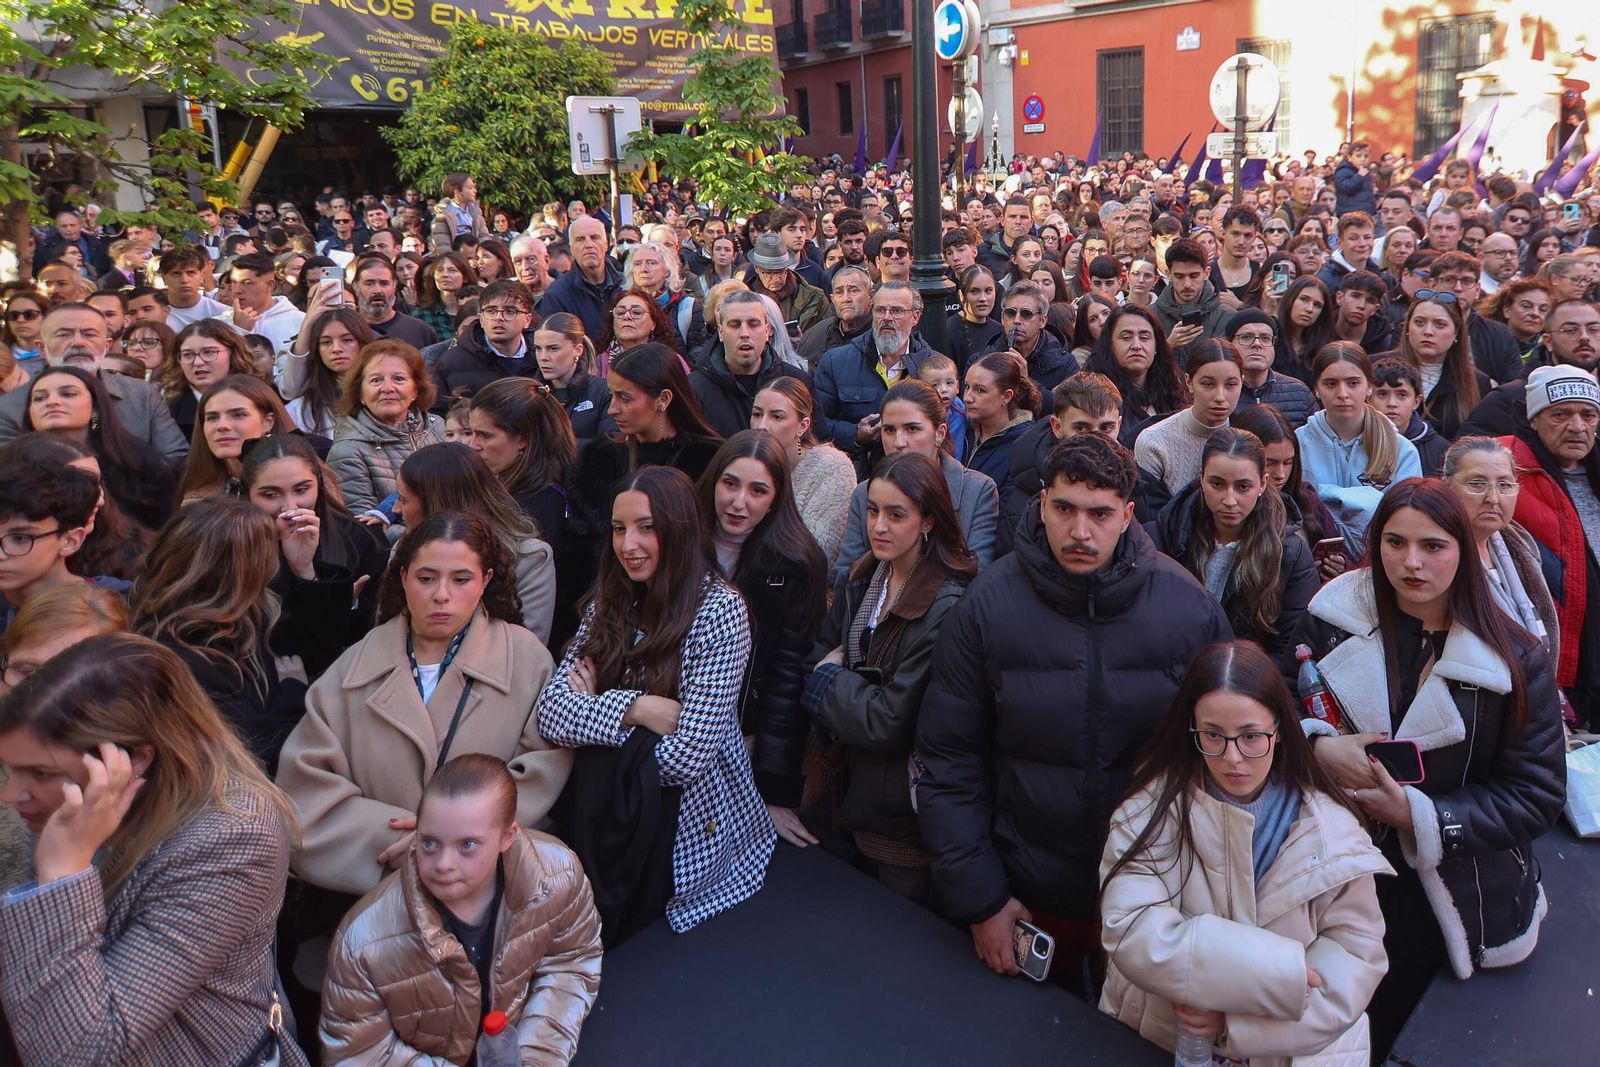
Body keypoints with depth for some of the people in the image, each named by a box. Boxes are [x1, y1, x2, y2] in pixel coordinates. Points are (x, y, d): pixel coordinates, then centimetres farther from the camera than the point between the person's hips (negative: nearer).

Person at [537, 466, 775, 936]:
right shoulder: (609, 602, 1)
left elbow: (686, 759, -22)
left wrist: (595, 707, -9)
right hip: (608, 807, 4)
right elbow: (550, 710, -8)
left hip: (693, 826, -4)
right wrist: (635, 708, -23)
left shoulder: (720, 610, -17)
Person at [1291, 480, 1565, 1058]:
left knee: (1373, 1027, 0)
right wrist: (1318, 746, -16)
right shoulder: (1332, 618, -4)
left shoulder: (1516, 662, -8)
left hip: (1444, 886, -1)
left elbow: (1537, 794, -8)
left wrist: (1420, 816, -19)